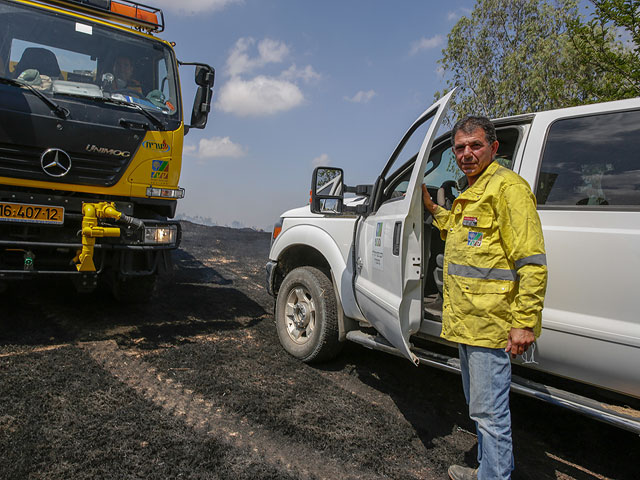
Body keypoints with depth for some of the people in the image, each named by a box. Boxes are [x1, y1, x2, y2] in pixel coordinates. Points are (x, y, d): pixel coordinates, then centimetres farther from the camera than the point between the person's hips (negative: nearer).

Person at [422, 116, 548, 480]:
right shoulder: (471, 194, 17)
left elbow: (532, 263, -20)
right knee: (479, 405, 22)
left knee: (488, 411, -1)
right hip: (468, 321, 10)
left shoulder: (507, 186, -13)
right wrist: (432, 208, 28)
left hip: (492, 325, -10)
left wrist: (524, 323, -23)